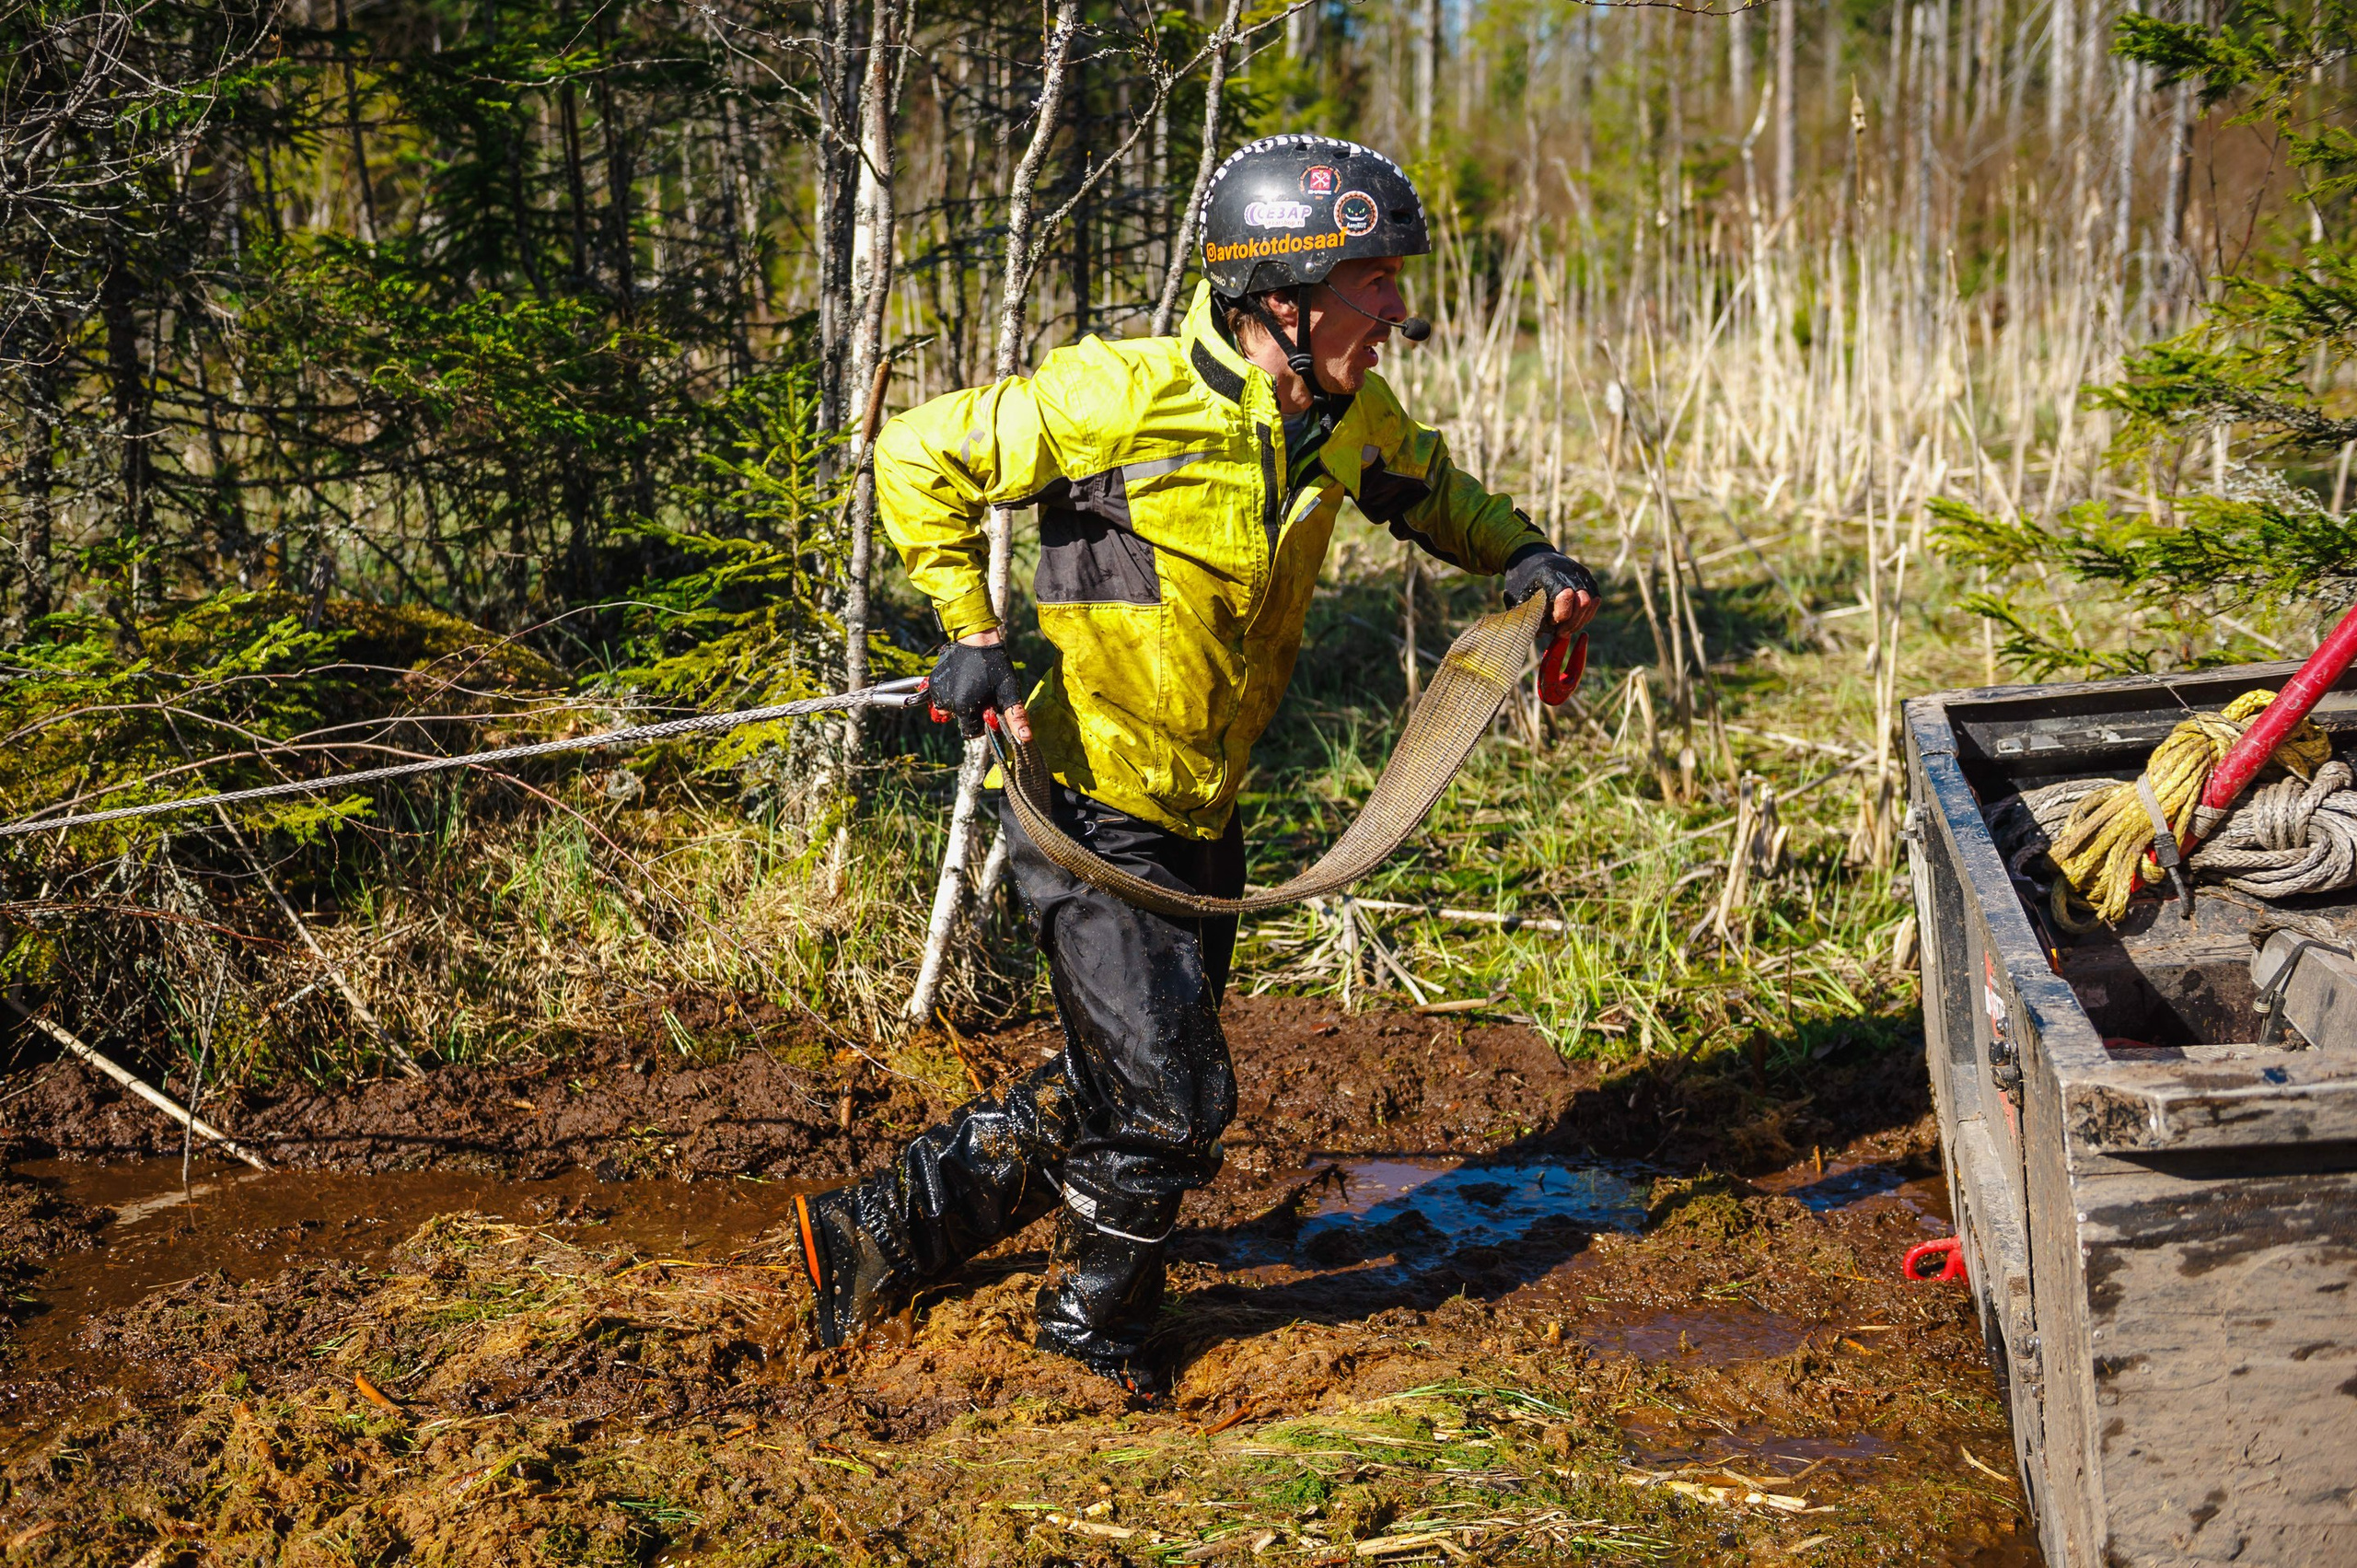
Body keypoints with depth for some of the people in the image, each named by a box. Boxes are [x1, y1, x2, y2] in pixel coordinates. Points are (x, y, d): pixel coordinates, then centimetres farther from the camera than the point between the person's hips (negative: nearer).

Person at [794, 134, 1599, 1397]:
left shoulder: (1347, 420, 0)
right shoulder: (1129, 395, -21)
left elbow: (1426, 488, 23)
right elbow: (919, 457, -13)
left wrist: (1521, 555, 5)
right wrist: (972, 633, -18)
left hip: (1200, 817, 8)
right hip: (1089, 804, -8)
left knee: (1111, 1092, 16)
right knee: (1170, 1100, -3)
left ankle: (883, 1231, 32)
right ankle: (1093, 1318, 24)